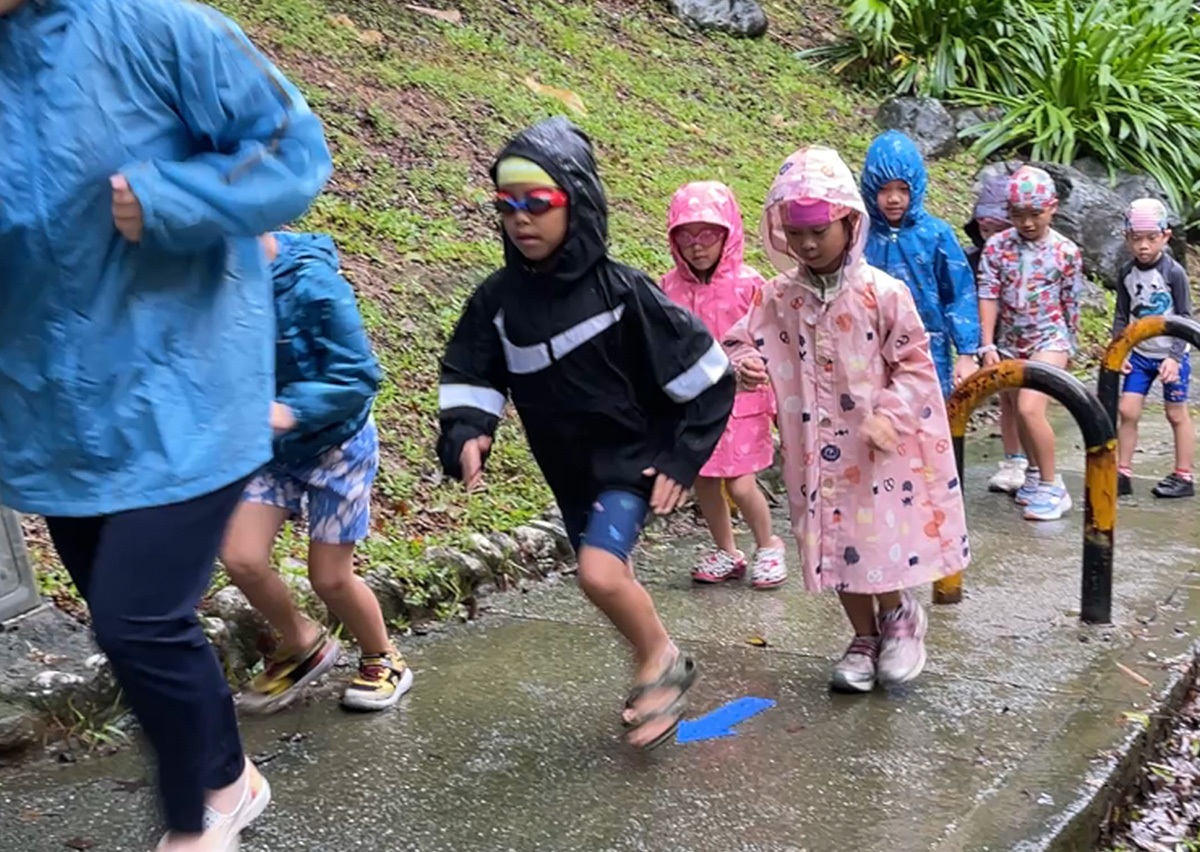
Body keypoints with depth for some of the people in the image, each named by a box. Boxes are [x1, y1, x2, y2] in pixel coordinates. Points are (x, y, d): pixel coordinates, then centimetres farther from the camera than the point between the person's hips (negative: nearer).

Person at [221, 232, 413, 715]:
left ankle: (384, 660, 32)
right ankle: (304, 647, 21)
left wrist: (290, 411, -35)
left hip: (335, 445, -5)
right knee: (240, 559, -7)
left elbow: (359, 377, -24)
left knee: (330, 578, 3)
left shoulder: (313, 283, -25)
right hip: (267, 446, 5)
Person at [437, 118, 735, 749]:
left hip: (630, 457, -5)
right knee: (613, 580, 18)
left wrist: (683, 457, -12)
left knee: (599, 571, -23)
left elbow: (704, 375, -13)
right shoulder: (498, 300, -7)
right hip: (568, 469, 6)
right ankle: (656, 671, 43)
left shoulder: (620, 291, -19)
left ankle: (663, 660, 5)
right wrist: (465, 434, -21)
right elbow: (469, 377, 0)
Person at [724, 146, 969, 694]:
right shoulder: (780, 297, -1)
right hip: (818, 451, 4)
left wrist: (890, 416, -19)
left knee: (879, 540, 0)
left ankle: (898, 614, 32)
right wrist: (744, 364, -19)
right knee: (836, 544, 13)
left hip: (878, 448, -4)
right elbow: (744, 340, 4)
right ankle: (865, 638, 31)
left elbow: (915, 362, -8)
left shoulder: (882, 293, -11)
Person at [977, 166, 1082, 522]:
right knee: (1021, 412, 15)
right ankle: (1035, 475, 36)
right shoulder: (997, 246, -5)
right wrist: (988, 345, -10)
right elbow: (988, 297, -5)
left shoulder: (1066, 252, -8)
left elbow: (1071, 304, 2)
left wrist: (1069, 347, 10)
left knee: (1030, 408, -19)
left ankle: (1052, 488, -6)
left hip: (1048, 339, -4)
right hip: (1010, 342, 4)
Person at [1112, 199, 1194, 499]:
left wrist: (1175, 356, -18)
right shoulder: (1128, 274, -1)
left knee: (1176, 413, 5)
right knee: (1127, 410, -1)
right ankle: (1123, 473, 8)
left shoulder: (1174, 272, -14)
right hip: (1140, 353, 4)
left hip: (1171, 355, -4)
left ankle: (1183, 476, 15)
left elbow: (1185, 318, -11)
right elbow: (1121, 316, 6)